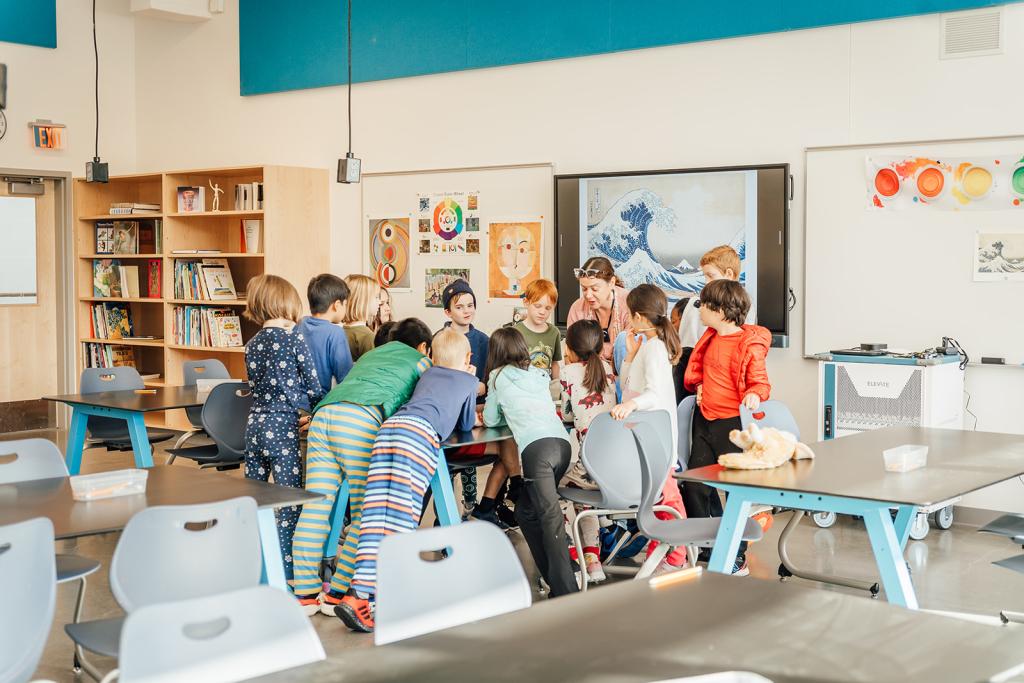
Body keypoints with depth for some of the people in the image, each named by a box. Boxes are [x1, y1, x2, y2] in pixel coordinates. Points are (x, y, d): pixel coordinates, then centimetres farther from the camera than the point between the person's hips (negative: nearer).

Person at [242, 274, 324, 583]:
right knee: (289, 500, -1)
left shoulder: (252, 345, 9)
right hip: (282, 429, -7)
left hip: (255, 425, 7)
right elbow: (313, 386, -6)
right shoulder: (293, 337, -9)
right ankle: (286, 569, 0)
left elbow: (260, 387, 14)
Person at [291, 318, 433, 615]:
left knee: (315, 507, 1)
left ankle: (305, 593, 1)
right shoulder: (422, 362, 23)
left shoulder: (369, 355, 39)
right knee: (365, 512, 0)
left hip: (325, 411, 6)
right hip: (362, 420, -6)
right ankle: (337, 593, -3)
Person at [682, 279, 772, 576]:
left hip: (733, 423, -8)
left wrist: (754, 396, -31)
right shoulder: (710, 338, 8)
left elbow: (760, 382, -11)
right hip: (704, 419, 8)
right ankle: (709, 545, 26)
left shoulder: (750, 345, -15)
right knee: (694, 486, 10)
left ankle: (737, 558, 13)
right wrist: (700, 387, 6)